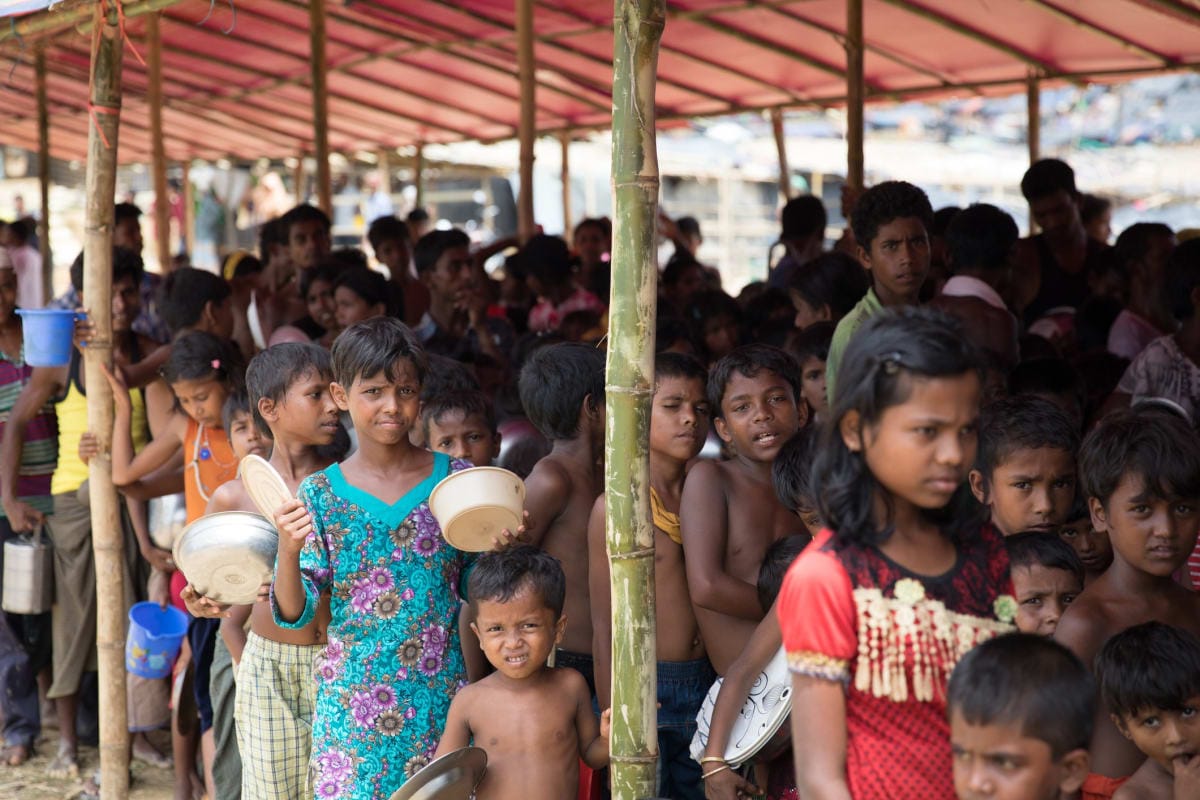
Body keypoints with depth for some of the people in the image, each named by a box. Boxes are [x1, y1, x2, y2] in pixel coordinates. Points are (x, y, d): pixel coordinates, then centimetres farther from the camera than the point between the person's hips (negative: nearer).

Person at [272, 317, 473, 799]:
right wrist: (288, 552, -20)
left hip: (440, 694, 1)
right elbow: (293, 615, -3)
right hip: (353, 699, 0)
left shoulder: (455, 480, 0)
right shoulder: (320, 494, -1)